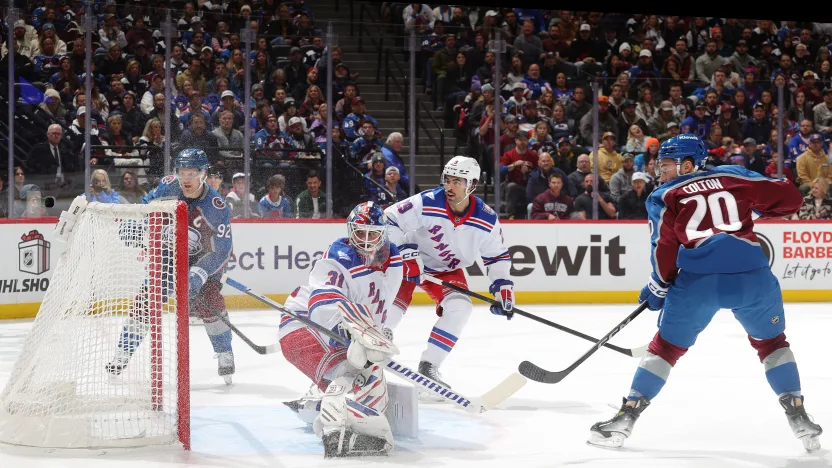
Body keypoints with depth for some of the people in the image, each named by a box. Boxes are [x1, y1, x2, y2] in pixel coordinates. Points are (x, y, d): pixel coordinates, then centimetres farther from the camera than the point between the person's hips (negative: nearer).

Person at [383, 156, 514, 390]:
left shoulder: (487, 221, -17)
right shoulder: (426, 203, -28)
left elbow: (498, 256, -1)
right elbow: (388, 220, -23)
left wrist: (502, 287, -10)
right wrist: (406, 252, -29)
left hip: (447, 270, 3)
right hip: (409, 262, -3)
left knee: (459, 308, -19)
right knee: (391, 306, -20)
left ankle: (428, 367, -10)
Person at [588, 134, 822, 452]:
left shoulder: (664, 196, 15)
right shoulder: (734, 176, 19)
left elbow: (665, 247, 4)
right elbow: (790, 198, 16)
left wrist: (658, 288, 18)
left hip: (698, 280, -1)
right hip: (752, 276, 1)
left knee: (667, 345, 16)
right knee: (771, 342, 23)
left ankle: (626, 417, 13)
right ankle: (798, 417, 15)